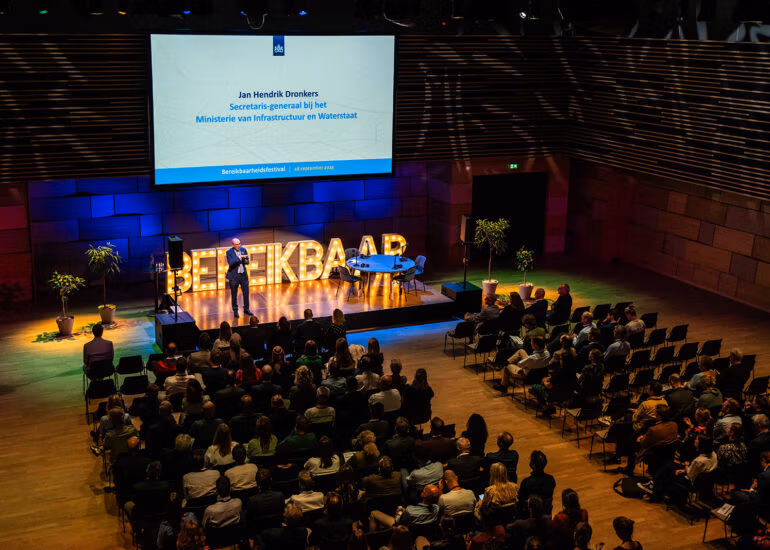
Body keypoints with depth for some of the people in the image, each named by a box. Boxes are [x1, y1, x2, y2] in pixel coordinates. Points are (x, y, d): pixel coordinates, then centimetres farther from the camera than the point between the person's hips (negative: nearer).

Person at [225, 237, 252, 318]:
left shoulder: (244, 250, 4)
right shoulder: (229, 252, -9)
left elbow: (247, 262, 6)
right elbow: (230, 263, -22)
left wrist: (243, 260, -16)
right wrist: (239, 257, -26)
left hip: (243, 275, 4)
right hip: (234, 276, -4)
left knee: (246, 293, 9)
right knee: (234, 294, 5)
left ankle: (246, 309, 24)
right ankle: (235, 311, 18)